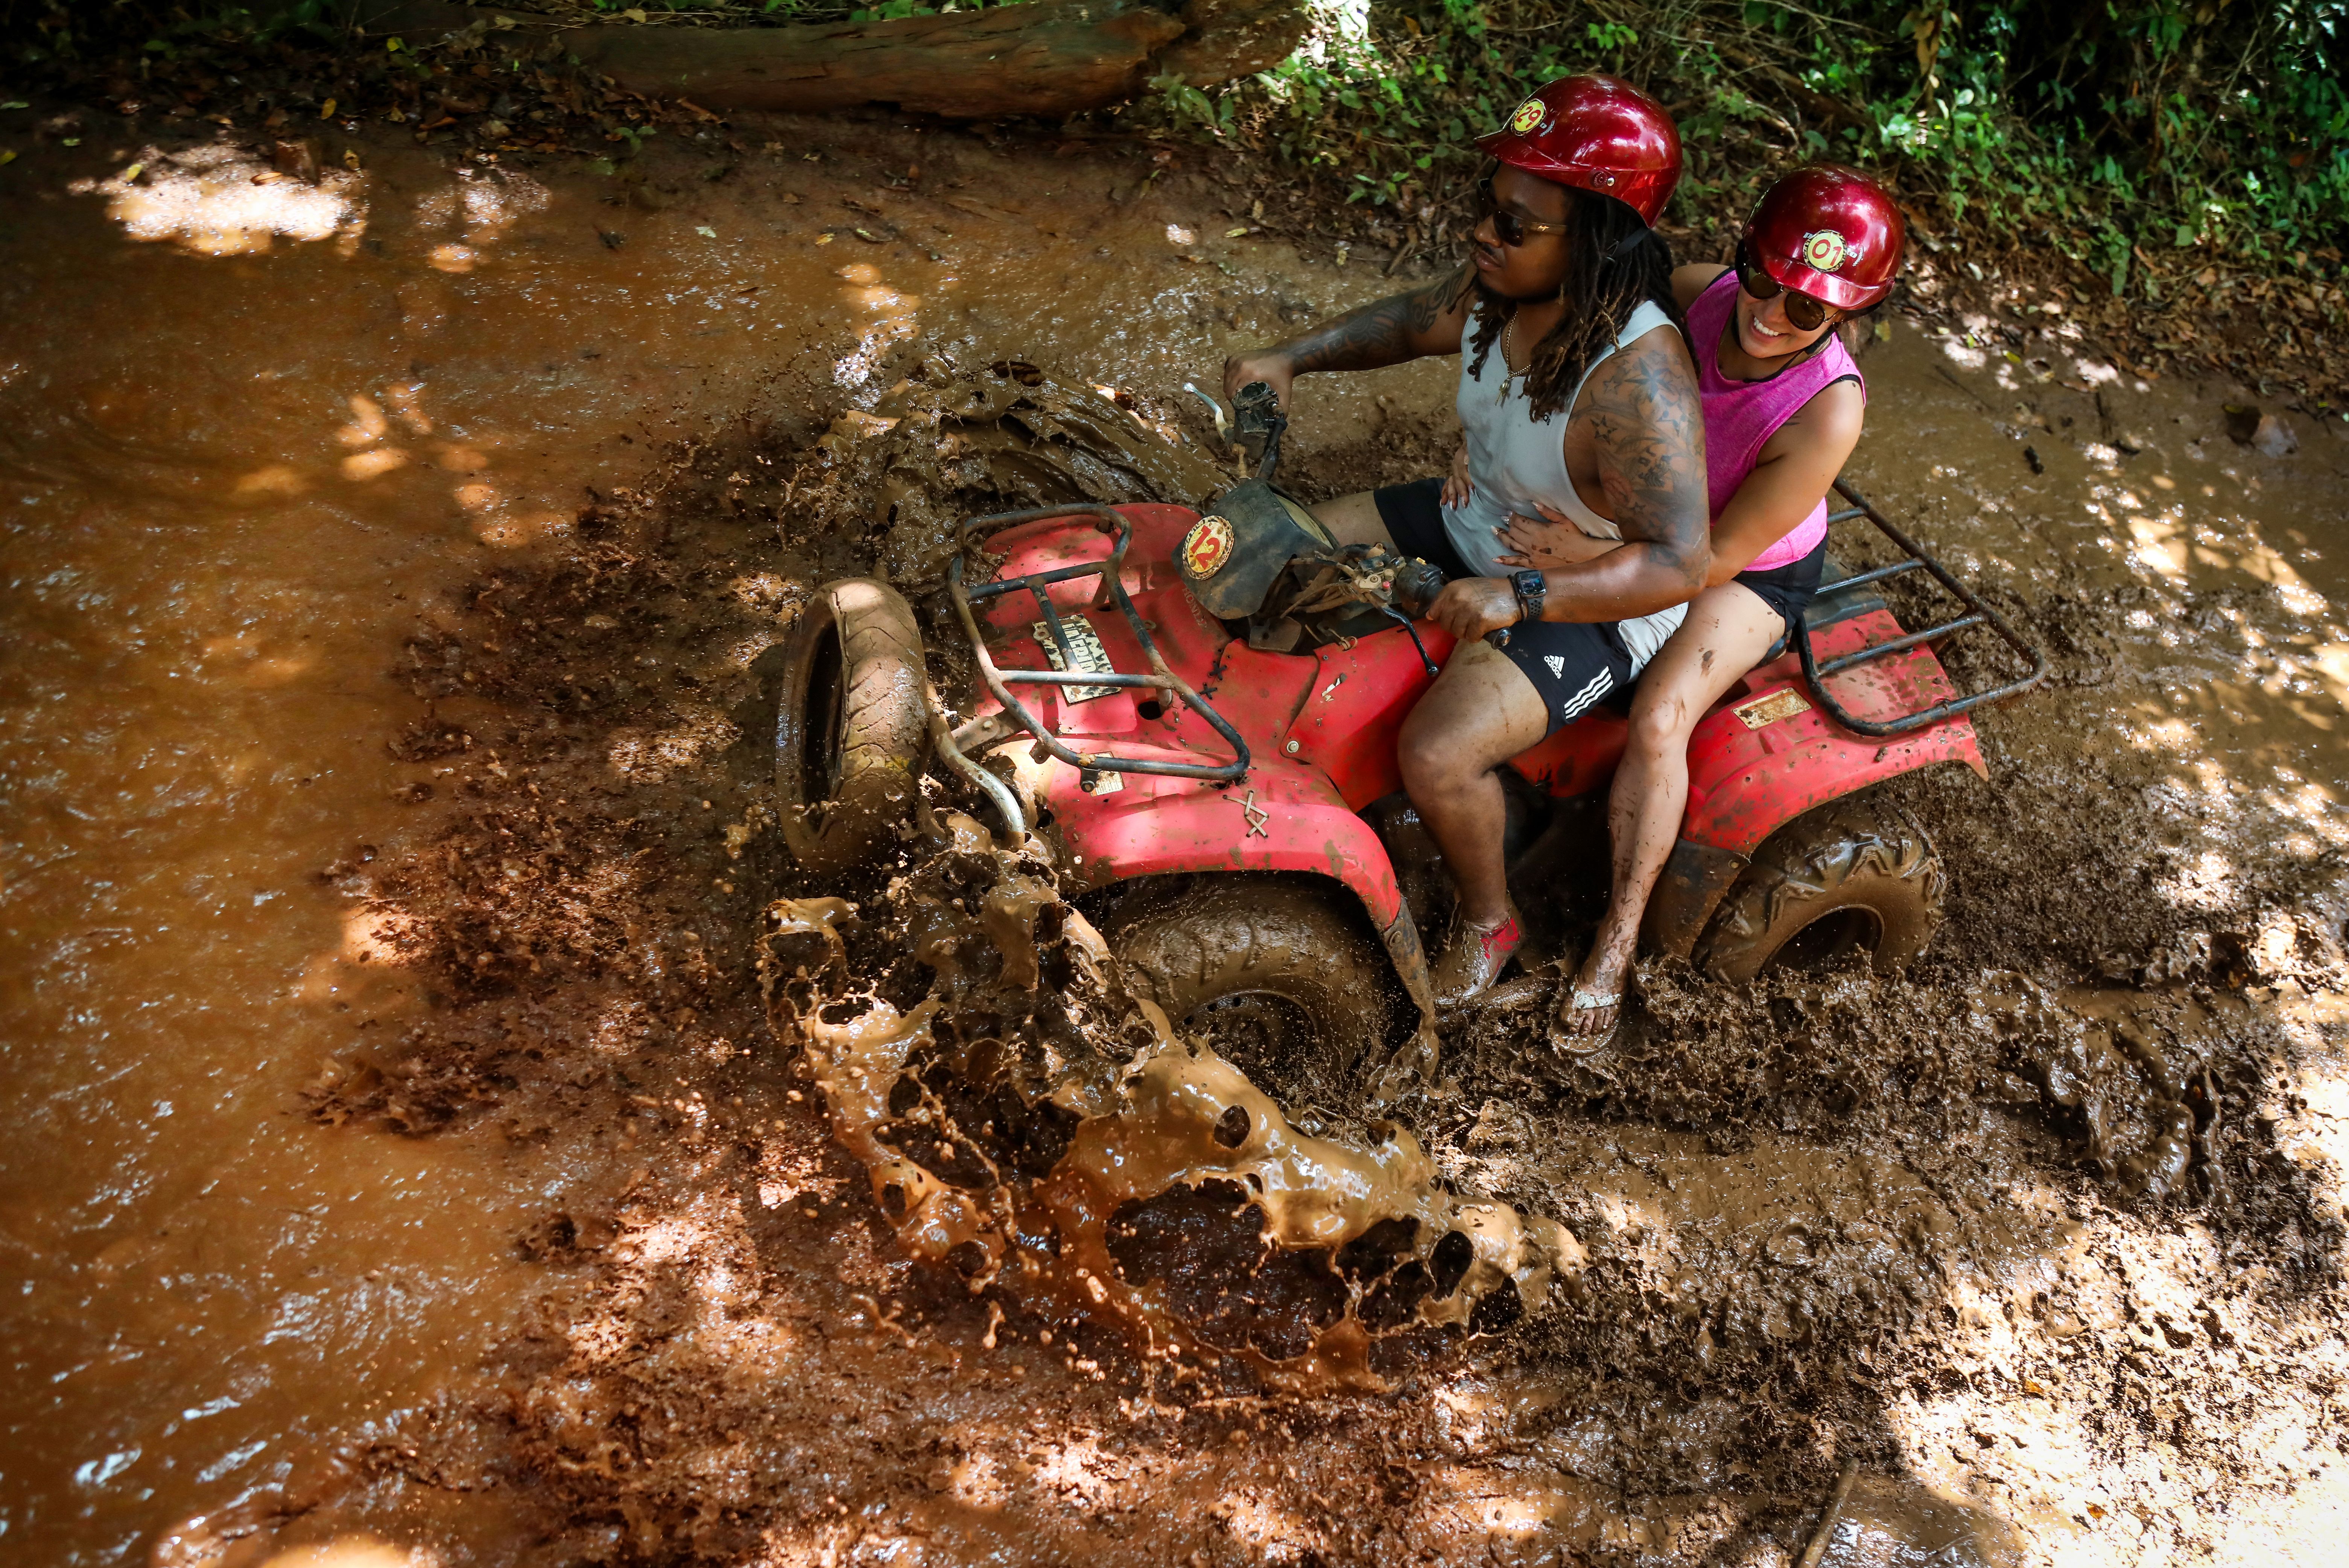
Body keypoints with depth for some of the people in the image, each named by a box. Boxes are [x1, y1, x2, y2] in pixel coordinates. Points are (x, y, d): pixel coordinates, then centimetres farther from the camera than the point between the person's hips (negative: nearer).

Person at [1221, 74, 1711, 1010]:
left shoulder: (1636, 384, -36)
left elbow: (1679, 563, -37)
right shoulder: (1501, 286, -12)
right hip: (1478, 523, 9)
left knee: (1437, 754, -25)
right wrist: (1293, 359, -5)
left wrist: (1521, 596, -45)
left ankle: (1488, 918, 7)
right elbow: (1415, 320, 9)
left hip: (1593, 604, -8)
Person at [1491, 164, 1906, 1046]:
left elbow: (1715, 557, -29)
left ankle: (1618, 940, -8)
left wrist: (1590, 556, -40)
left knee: (1657, 723, -25)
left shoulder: (1828, 409, -34)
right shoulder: (1694, 295, -22)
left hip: (1753, 575, -5)